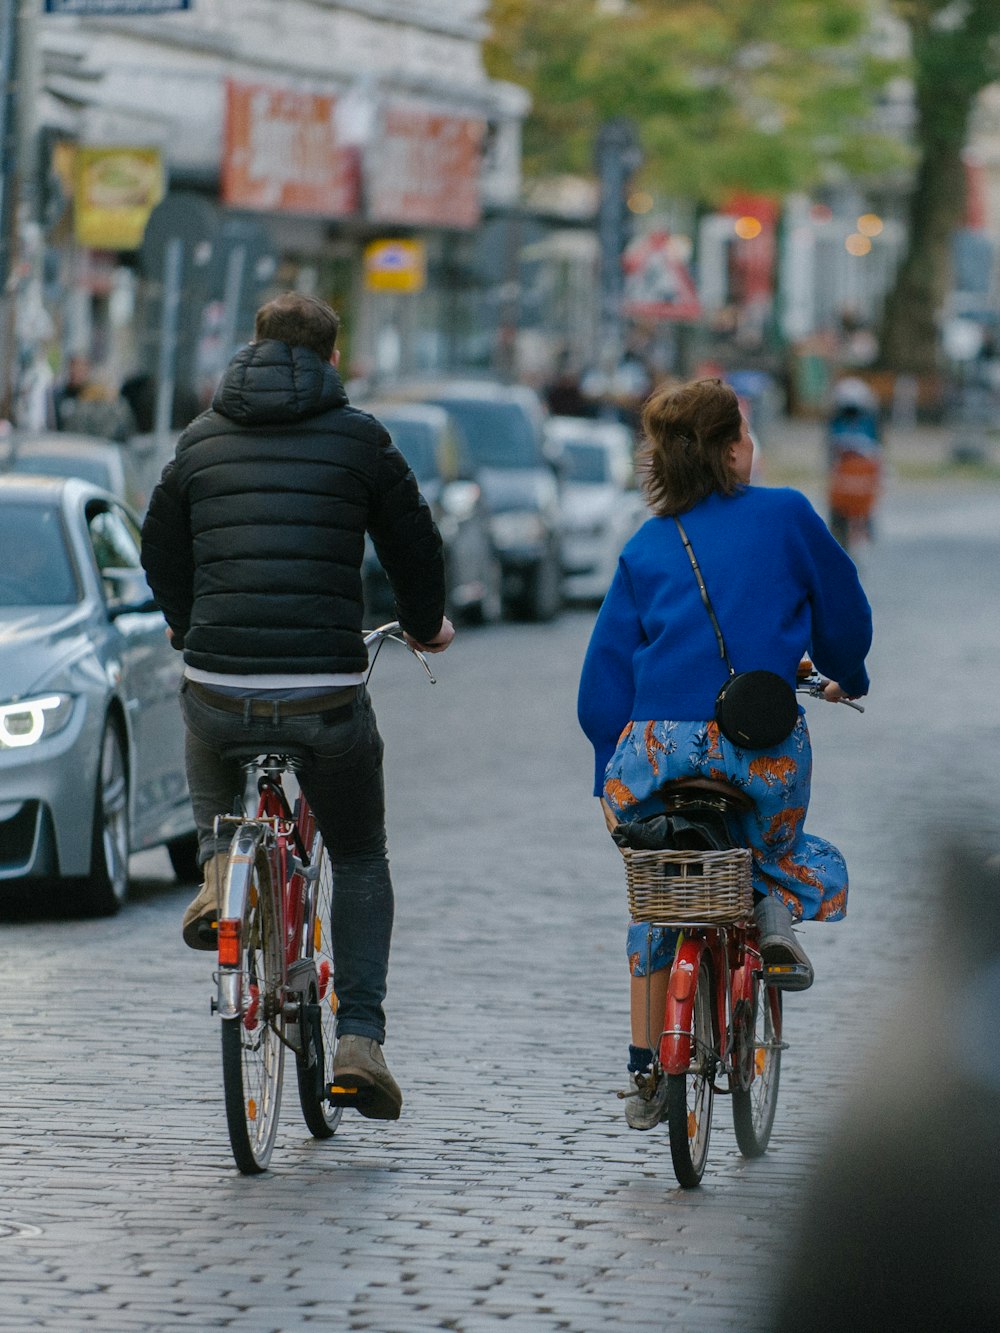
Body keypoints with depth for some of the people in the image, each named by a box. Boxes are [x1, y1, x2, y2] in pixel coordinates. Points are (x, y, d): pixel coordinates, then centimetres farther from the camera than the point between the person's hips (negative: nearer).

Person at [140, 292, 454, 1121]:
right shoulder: (358, 439, 3)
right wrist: (425, 625, 30)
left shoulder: (202, 439, 10)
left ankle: (220, 867, 7)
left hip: (218, 687, 2)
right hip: (327, 694, -2)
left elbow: (160, 553, 21)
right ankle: (361, 1037, 3)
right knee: (360, 861, 16)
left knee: (212, 779, 37)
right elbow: (414, 546, 9)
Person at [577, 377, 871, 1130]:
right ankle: (775, 908, -7)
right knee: (795, 858, 28)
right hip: (764, 744, -2)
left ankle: (646, 1075, 20)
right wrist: (847, 678, 36)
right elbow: (845, 611, 15)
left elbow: (603, 683, 10)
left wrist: (615, 774, 18)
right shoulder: (785, 516, 5)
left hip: (656, 743, 2)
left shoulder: (645, 548, 13)